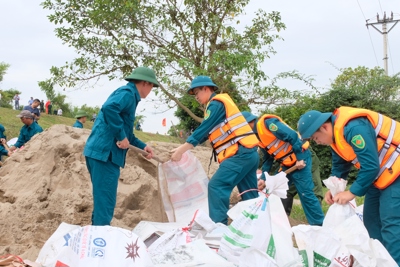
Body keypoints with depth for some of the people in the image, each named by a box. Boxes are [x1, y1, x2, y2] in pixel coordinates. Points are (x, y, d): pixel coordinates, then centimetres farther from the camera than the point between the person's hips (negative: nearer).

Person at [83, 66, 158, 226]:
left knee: (102, 200, 17)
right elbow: (109, 108, -28)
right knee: (105, 202, -7)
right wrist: (121, 136, -22)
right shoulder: (127, 93, -7)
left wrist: (142, 146, 26)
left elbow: (125, 132, 31)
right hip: (105, 152, -10)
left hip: (102, 152, 10)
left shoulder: (129, 95, 24)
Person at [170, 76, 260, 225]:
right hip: (249, 153, 10)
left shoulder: (216, 102, -5)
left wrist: (181, 151, -10)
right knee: (250, 196, 11)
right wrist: (182, 149, 14)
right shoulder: (218, 104, 24)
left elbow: (202, 130, -13)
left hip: (240, 153, -10)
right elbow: (205, 134, 21)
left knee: (216, 187, -13)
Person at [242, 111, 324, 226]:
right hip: (286, 164, 10)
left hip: (299, 159, -10)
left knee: (305, 193, -10)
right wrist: (263, 178, 5)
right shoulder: (257, 136, 12)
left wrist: (300, 159, -20)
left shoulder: (267, 123, -17)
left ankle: (319, 224, -3)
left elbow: (293, 136, -22)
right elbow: (268, 159, 16)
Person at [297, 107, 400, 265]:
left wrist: (352, 192, -19)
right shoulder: (335, 134, 4)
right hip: (379, 174, 10)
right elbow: (339, 166, 15)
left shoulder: (353, 128, -28)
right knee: (372, 220, 12)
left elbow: (371, 165, -28)